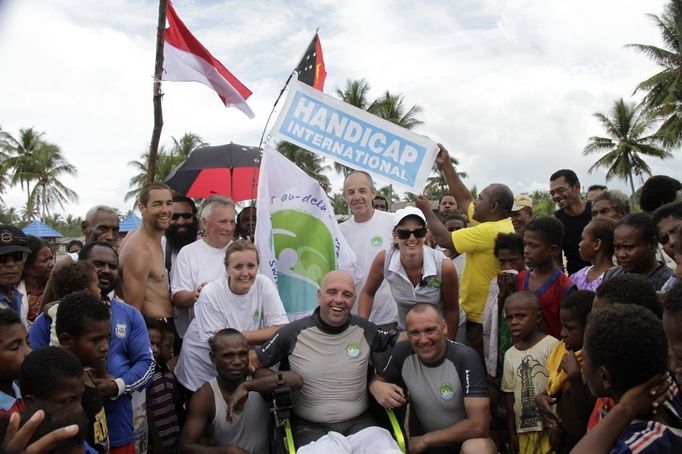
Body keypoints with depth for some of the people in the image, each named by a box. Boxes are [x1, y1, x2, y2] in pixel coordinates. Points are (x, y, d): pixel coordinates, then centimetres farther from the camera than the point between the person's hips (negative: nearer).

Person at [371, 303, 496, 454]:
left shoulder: (465, 358, -25)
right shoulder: (402, 352, -12)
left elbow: (478, 425, -27)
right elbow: (378, 379, 6)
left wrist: (424, 440, -18)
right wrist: (376, 387, -19)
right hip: (426, 442, 4)